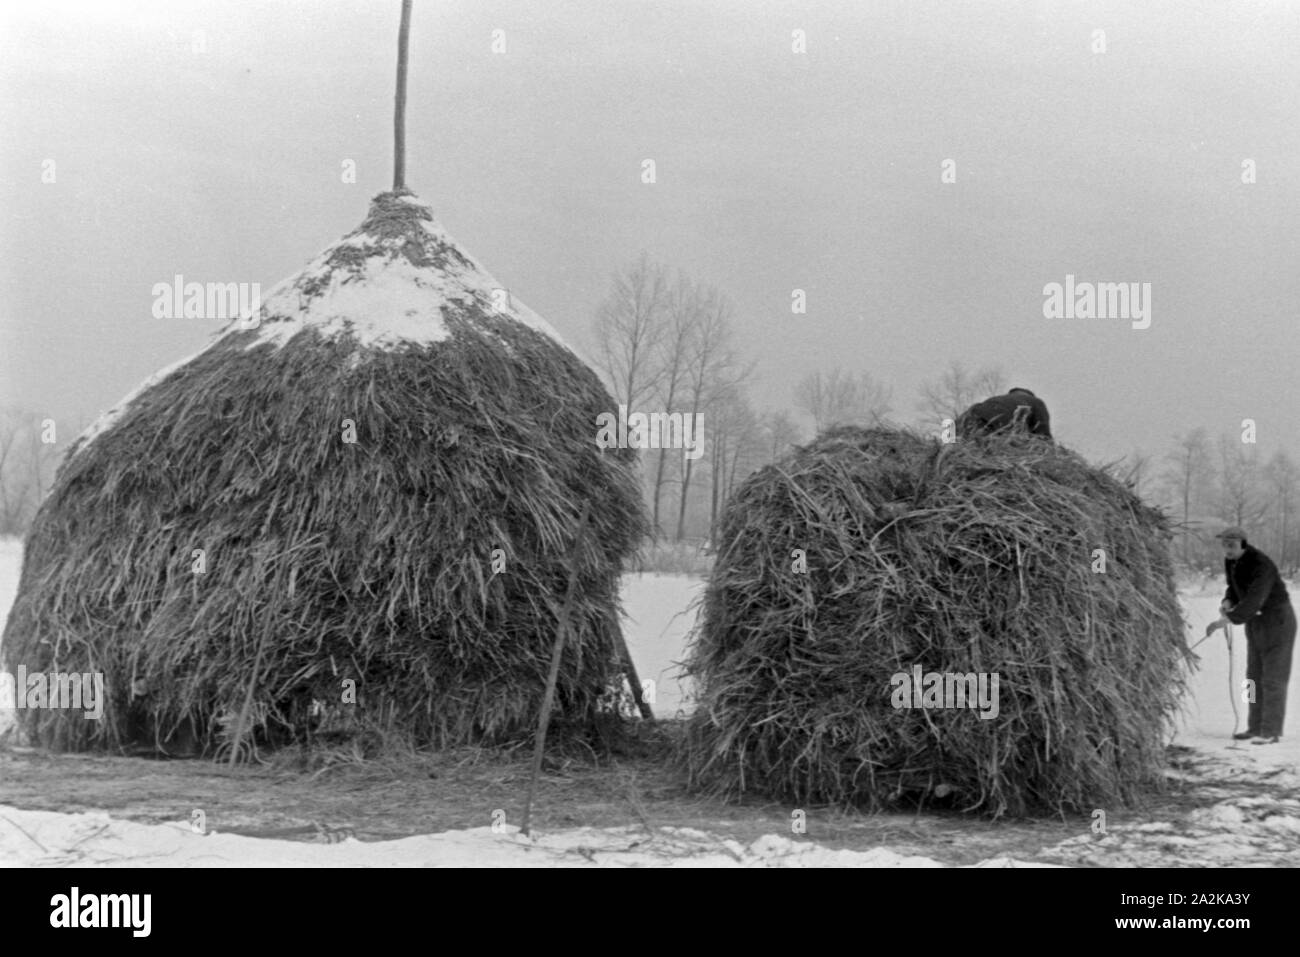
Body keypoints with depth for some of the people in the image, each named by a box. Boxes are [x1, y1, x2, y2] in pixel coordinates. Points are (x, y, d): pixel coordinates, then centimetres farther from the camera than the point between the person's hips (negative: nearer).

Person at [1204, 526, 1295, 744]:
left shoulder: (1261, 565, -29)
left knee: (1273, 677, -7)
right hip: (1256, 621, 9)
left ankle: (1271, 732, -3)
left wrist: (1225, 621, -42)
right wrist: (1227, 603, -10)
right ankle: (1256, 727, 17)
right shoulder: (1231, 561, -2)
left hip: (1278, 618, -8)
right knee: (1255, 676, 10)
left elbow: (1253, 601, -38)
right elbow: (1235, 589, 13)